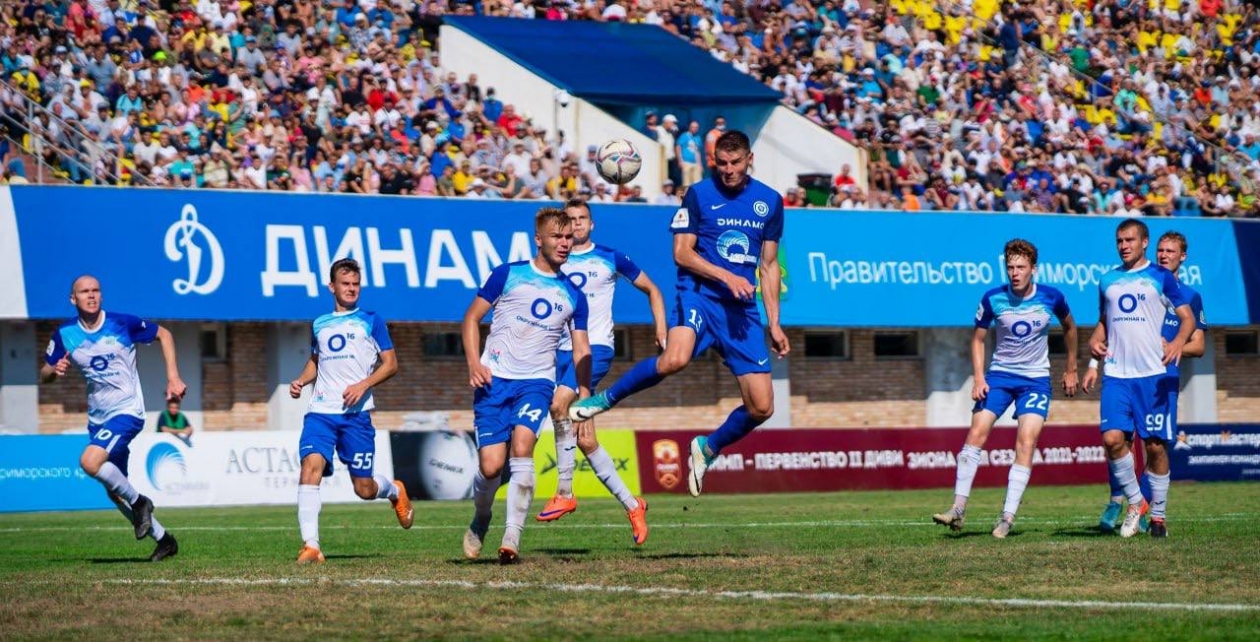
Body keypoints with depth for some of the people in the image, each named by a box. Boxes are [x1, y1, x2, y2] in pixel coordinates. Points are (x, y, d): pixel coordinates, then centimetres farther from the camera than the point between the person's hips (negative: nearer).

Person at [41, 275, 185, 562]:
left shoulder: (123, 323, -10)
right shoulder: (65, 334, -1)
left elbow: (163, 334, 4)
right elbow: (44, 375, 7)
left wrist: (173, 377, -4)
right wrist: (55, 371, -18)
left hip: (127, 411, -6)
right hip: (98, 417, 6)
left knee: (90, 461, -28)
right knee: (114, 492, 8)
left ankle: (139, 502, -7)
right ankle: (163, 539, 23)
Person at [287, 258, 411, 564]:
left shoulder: (371, 321, 6)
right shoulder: (319, 325, 16)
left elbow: (390, 363, 4)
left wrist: (363, 385, -12)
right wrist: (301, 380, 11)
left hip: (356, 413, -2)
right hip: (320, 411, 2)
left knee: (364, 488, 2)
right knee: (311, 465, -22)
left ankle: (395, 491, 39)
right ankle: (310, 545, -25)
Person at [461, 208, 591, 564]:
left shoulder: (573, 295, 12)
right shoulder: (508, 274, 4)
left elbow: (581, 351, 16)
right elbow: (472, 317, 7)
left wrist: (584, 401, 5)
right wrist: (474, 363, -8)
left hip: (537, 381, 1)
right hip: (494, 378, -1)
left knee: (521, 448, -24)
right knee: (491, 466, -9)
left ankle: (512, 538, -21)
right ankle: (479, 523, 22)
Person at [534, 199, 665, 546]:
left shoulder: (610, 258, 4)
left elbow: (651, 289, 14)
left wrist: (661, 329, 3)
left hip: (597, 346, -4)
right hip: (562, 350, 4)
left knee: (559, 403, -29)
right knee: (585, 441, 2)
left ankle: (565, 492, -21)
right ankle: (631, 505, 14)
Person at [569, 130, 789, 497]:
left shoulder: (769, 201, 11)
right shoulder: (699, 195, 0)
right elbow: (681, 253, -3)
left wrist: (774, 324, 13)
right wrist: (726, 276, -15)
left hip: (743, 309, 4)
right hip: (699, 294, -4)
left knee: (761, 407, -3)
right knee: (675, 359, -35)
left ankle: (709, 448, 24)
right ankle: (607, 398, -11)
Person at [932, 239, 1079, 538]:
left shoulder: (1052, 298, -9)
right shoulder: (993, 299, -9)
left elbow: (1069, 326, 12)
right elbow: (978, 338, 4)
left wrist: (1071, 370, 16)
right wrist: (979, 378, -8)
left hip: (1036, 379, -1)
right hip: (1000, 374, 1)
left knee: (1026, 442, -14)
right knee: (977, 432, -12)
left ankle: (1008, 517, -12)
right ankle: (959, 508, -9)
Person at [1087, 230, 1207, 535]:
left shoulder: (1190, 296, 12)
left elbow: (1199, 347, 12)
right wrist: (1094, 365, 4)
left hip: (1165, 378, 1)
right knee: (1118, 436, -16)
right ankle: (1116, 500, -7)